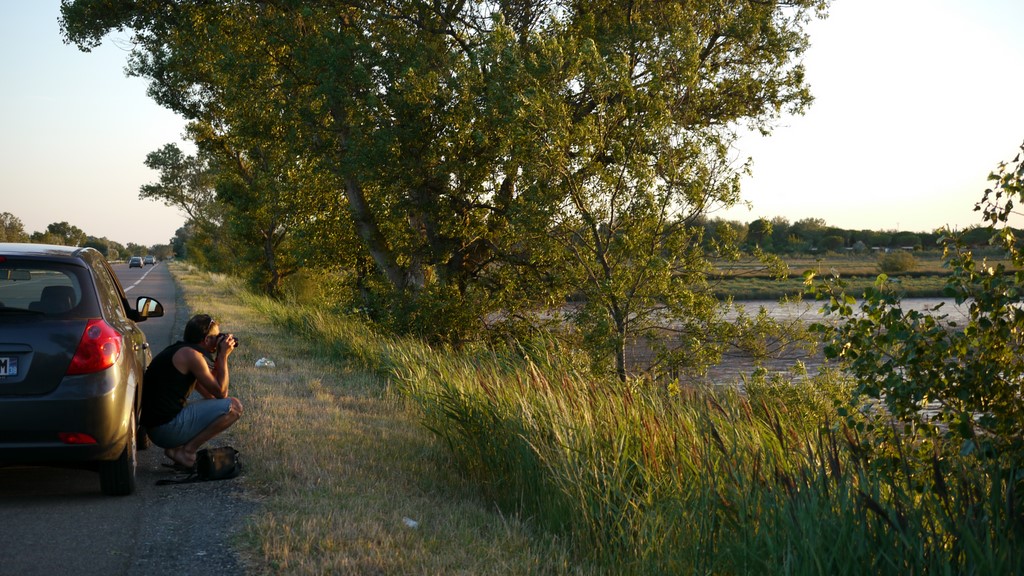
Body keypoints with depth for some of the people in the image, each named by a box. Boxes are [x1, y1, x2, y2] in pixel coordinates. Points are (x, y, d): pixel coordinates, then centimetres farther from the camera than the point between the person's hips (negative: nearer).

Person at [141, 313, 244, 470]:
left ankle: (178, 447, 9)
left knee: (215, 404, 28)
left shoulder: (179, 351, 18)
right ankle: (186, 451, -8)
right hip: (167, 428, -10)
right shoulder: (190, 354, -13)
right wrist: (223, 356, -2)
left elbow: (209, 394, 21)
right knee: (233, 407, -13)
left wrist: (220, 357, 16)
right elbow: (221, 392, -10)